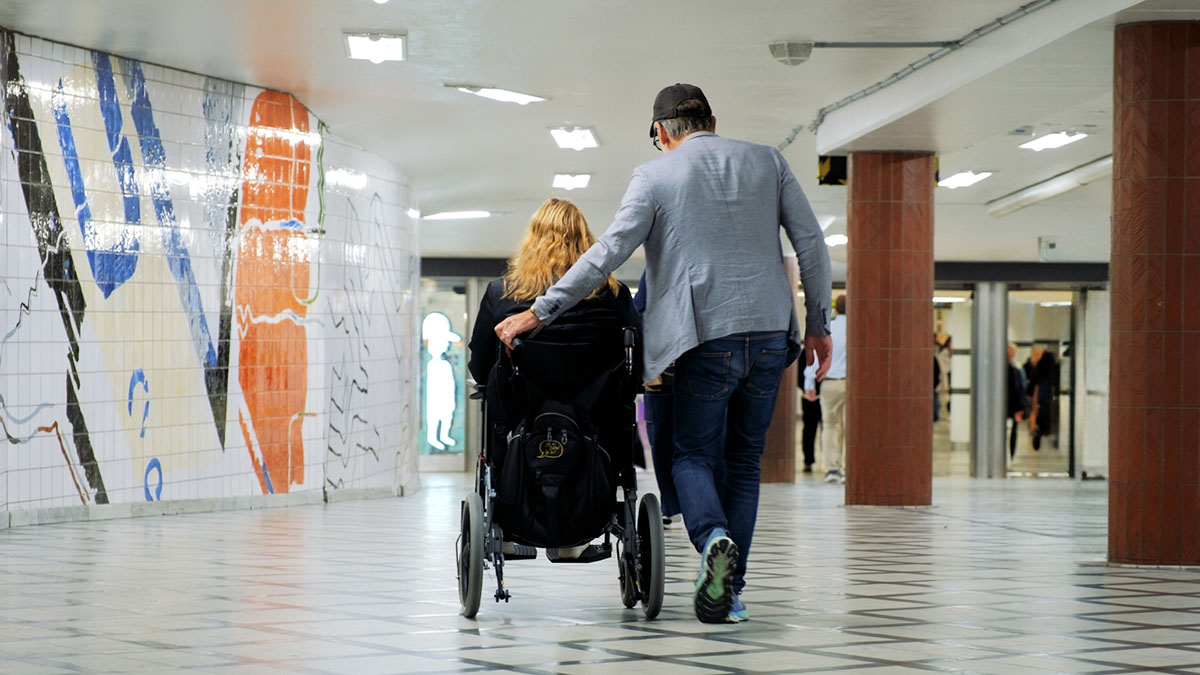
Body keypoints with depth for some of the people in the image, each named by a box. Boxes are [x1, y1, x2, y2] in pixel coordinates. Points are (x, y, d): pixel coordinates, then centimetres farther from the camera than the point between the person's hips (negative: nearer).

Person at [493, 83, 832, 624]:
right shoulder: (767, 162, 11)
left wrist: (538, 312, -4)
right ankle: (731, 591, 7)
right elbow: (811, 243, 7)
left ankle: (714, 539, -22)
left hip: (708, 337, -3)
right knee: (743, 460, 13)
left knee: (693, 455, 9)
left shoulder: (655, 175, 1)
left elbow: (608, 253, -6)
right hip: (770, 334, 3)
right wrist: (818, 325, 14)